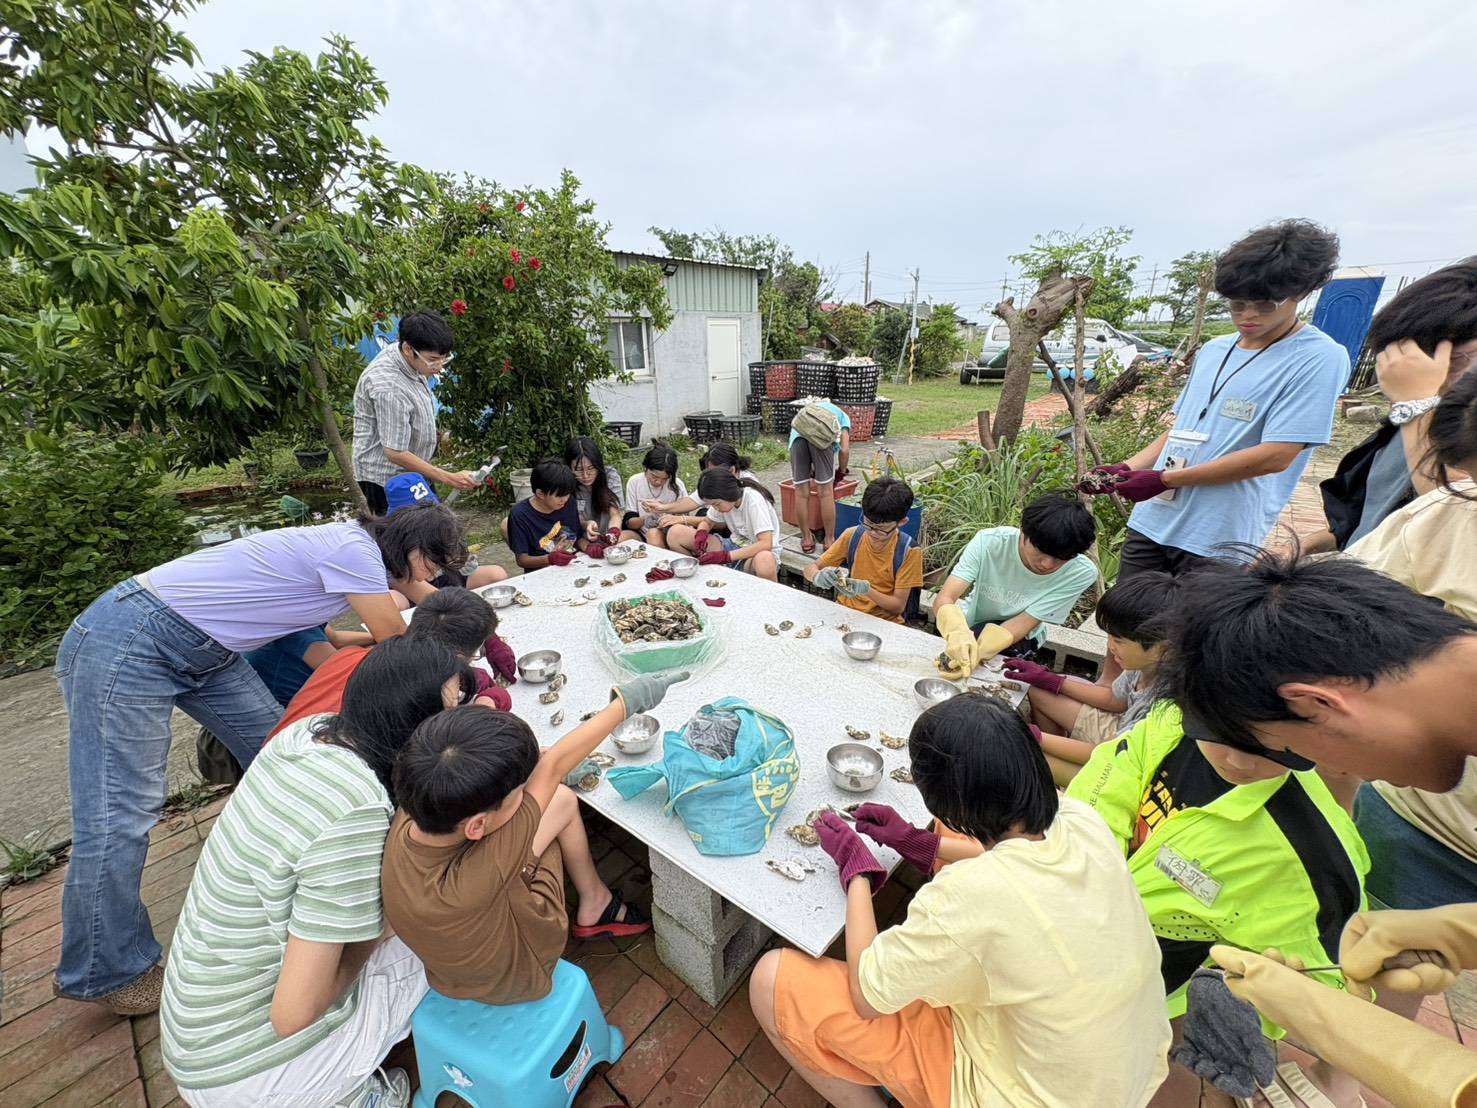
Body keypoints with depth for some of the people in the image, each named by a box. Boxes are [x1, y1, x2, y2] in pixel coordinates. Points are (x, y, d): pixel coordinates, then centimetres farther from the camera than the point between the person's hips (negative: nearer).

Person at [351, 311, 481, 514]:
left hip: (409, 473, 9)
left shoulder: (408, 359, -3)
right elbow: (395, 453, -29)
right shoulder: (388, 388, -31)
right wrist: (450, 479, -30)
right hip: (386, 480, -9)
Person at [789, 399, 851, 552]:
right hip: (821, 435, -3)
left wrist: (812, 474, 48)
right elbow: (845, 450, 18)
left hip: (797, 433, 3)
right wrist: (841, 472, 32)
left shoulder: (807, 409, 44)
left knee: (801, 493, 8)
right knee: (826, 492, 5)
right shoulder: (842, 416, 33)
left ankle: (806, 539, 19)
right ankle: (829, 540, 14)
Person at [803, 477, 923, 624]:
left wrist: (866, 590, -25)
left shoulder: (908, 551, -11)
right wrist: (818, 576, -23)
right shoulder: (852, 536, -4)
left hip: (883, 623, -2)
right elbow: (810, 569, -1)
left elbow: (898, 606, -9)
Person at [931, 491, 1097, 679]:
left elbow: (1023, 623, -25)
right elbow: (944, 599, -33)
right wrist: (957, 632, -56)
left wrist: (978, 651, -43)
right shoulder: (989, 542, -28)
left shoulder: (1081, 573, -25)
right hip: (970, 624, 0)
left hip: (1018, 639, 0)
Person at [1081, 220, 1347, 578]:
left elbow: (1275, 456, -14)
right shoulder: (1212, 351, 15)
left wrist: (1165, 479, -16)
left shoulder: (1320, 358, -5)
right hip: (1151, 522, 6)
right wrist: (1127, 468, 1)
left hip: (1219, 539, -6)